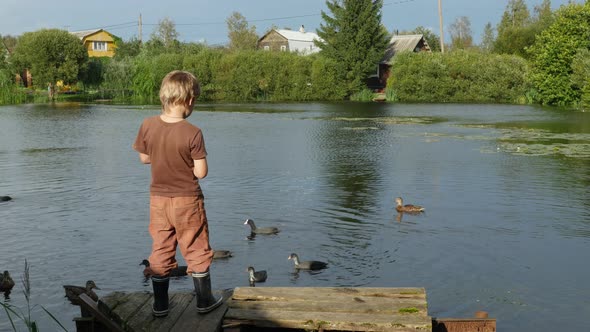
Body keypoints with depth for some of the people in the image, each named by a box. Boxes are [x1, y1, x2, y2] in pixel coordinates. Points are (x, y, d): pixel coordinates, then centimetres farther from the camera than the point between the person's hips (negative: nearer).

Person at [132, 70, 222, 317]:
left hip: (158, 198, 4)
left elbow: (144, 158, 5)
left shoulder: (147, 126, -7)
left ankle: (160, 305, 22)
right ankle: (204, 301, 22)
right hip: (187, 200, -4)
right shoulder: (193, 133, -19)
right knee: (197, 252, 12)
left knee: (160, 252, 14)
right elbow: (201, 172, -17)